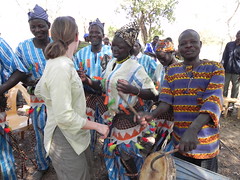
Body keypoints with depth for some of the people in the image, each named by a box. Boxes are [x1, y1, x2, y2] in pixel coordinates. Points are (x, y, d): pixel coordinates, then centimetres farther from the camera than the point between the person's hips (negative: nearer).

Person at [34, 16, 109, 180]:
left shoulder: (55, 62, 3)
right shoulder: (61, 68, -27)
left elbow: (39, 91, 15)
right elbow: (64, 117, -28)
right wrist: (97, 126, -19)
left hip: (73, 136, 9)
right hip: (66, 140, -9)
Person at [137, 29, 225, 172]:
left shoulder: (215, 68, -7)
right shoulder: (172, 70, 3)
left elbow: (213, 102, -21)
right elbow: (166, 101, -3)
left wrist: (192, 129, -38)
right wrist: (152, 115, -25)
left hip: (205, 143, -2)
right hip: (179, 141, 3)